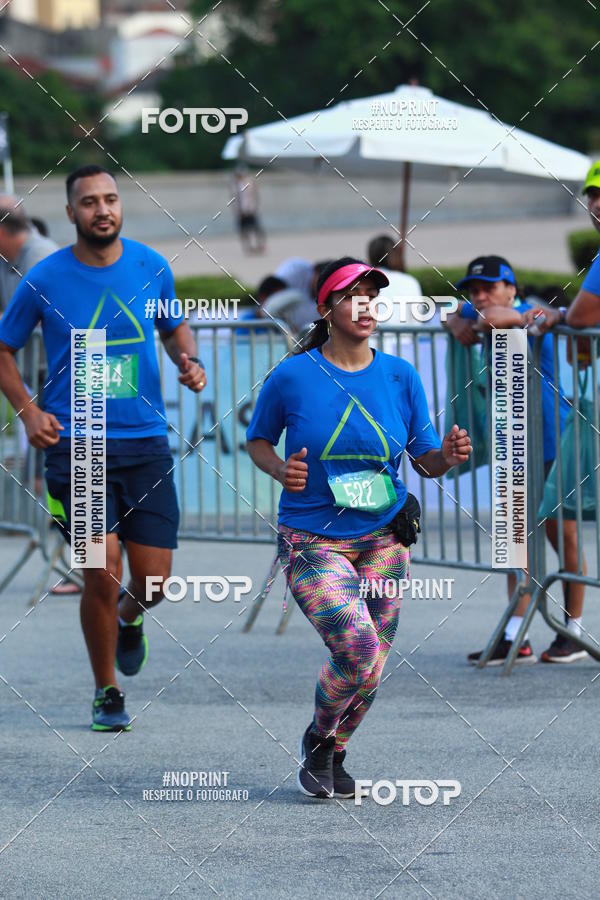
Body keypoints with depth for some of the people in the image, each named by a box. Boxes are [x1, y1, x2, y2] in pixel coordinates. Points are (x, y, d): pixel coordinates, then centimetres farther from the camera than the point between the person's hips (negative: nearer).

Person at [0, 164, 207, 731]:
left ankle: (128, 618, 37)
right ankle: (106, 693, 8)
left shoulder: (151, 268, 3)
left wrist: (188, 360, 0)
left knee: (154, 581, -1)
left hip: (145, 442, 3)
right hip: (76, 445, -2)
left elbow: (175, 328, 22)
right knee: (102, 573, -12)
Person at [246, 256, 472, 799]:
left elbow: (424, 460, 5)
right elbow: (257, 441, 7)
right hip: (312, 543, -4)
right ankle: (318, 739, 10)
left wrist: (447, 457, -18)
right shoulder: (292, 377, -7)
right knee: (358, 655, -20)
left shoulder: (401, 377, 0)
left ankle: (334, 755, 34)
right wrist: (281, 470, -14)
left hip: (383, 541, 4)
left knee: (370, 671, 6)